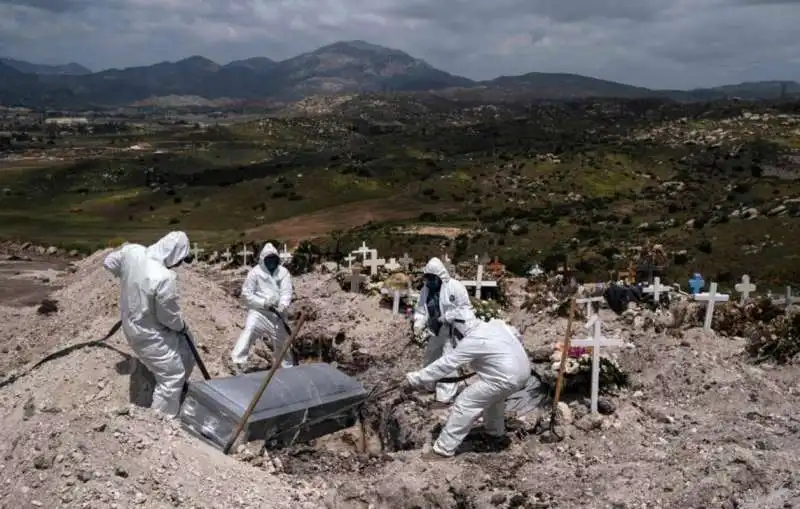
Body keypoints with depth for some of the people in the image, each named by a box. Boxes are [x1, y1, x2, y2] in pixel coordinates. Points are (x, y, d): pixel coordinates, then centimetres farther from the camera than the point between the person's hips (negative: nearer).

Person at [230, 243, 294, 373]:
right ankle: (238, 363, -28)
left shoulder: (283, 272, 0)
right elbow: (246, 294, -8)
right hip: (258, 311, -3)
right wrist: (264, 303, -18)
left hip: (276, 314, 3)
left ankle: (288, 367, 36)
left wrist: (283, 305, -28)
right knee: (249, 330, -28)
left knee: (282, 341, 15)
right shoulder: (255, 272, -8)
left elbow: (287, 292, -8)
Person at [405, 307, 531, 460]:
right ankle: (495, 430, 55)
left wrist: (417, 377, -12)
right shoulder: (496, 324, 8)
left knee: (464, 404, -5)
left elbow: (446, 363, -16)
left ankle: (444, 449, -1)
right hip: (522, 371, 10)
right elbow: (516, 336, 24)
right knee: (493, 396, 36)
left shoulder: (473, 341, -16)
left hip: (505, 379, -10)